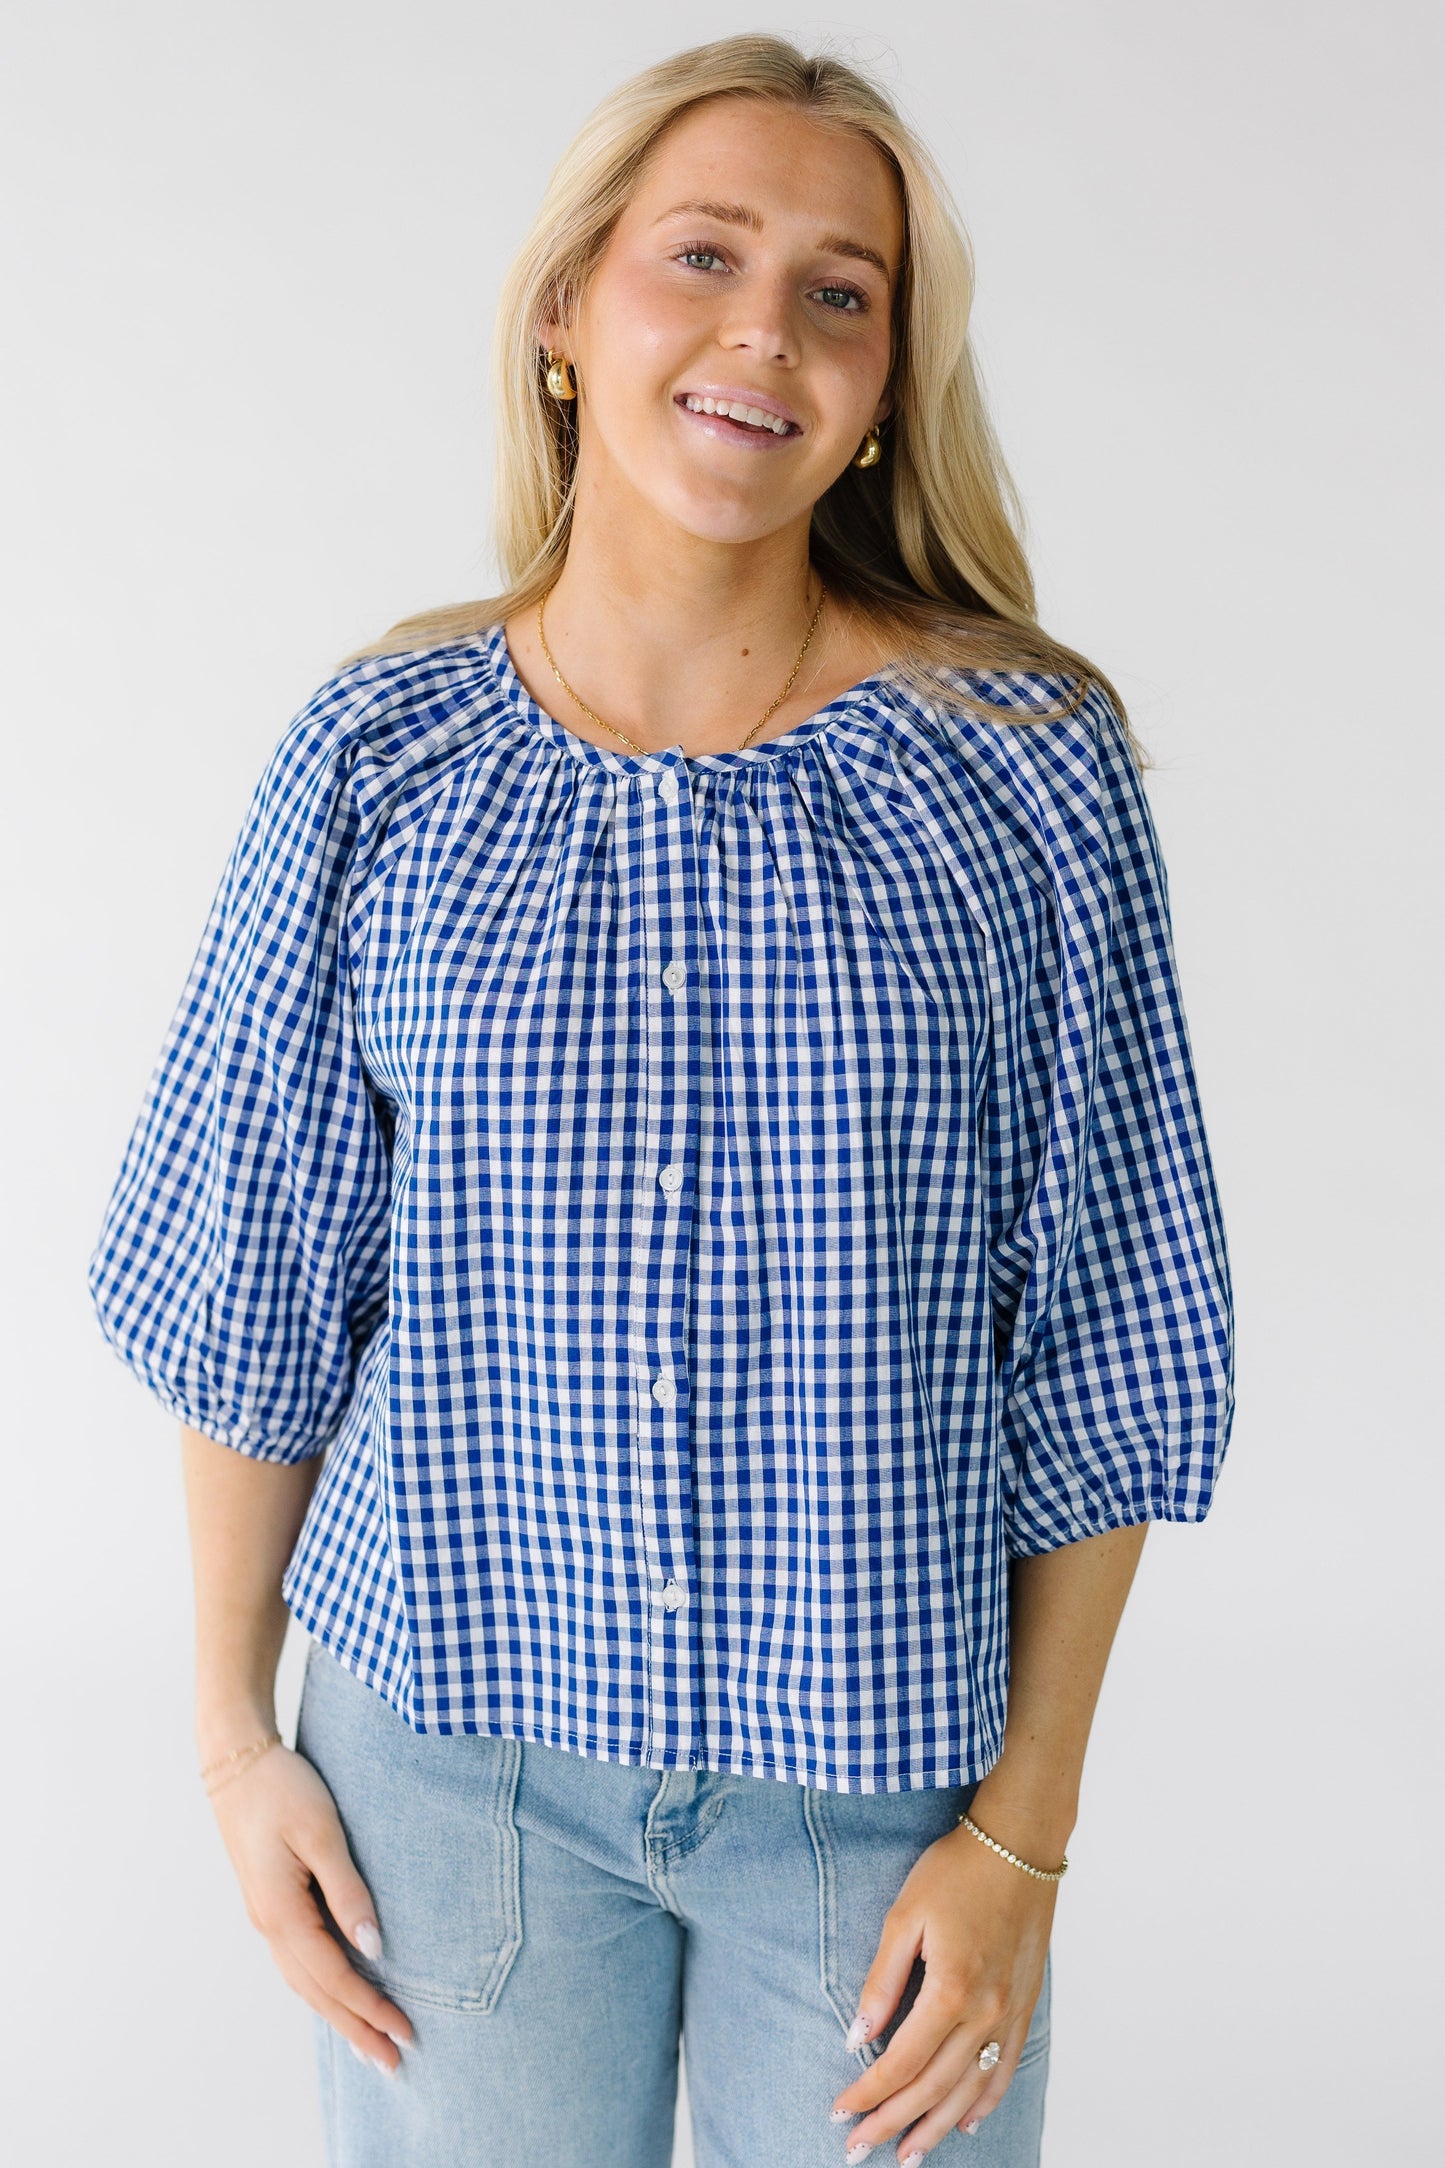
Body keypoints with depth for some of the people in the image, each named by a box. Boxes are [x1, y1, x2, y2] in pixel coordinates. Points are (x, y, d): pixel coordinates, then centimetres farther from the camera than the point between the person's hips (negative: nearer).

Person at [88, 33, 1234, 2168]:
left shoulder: (1030, 771, -8)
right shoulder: (380, 758, -5)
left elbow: (1103, 1343, -4)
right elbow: (253, 1287, 3)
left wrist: (1026, 1833, -5)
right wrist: (236, 1732, 4)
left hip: (885, 1758, 0)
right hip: (452, 1741, 1)